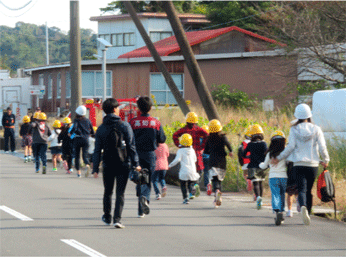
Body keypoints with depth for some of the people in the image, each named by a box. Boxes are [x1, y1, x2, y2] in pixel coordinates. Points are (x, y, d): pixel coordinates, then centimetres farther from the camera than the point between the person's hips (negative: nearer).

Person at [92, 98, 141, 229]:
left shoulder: (101, 129, 2)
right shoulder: (124, 126, -5)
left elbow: (97, 150, 2)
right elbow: (131, 146, -7)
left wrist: (95, 169, 4)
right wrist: (136, 163, -3)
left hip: (108, 165, 2)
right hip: (123, 164, -2)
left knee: (108, 192, 18)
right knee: (120, 193, -2)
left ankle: (107, 218, 30)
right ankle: (117, 219, -13)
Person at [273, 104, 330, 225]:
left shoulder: (294, 129, -2)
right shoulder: (316, 129, 1)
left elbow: (290, 147, -7)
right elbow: (322, 147, -1)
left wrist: (279, 158, 4)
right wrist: (326, 160, 16)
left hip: (298, 164, -1)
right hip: (313, 165, 1)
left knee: (302, 189, -7)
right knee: (309, 190, 14)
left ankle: (303, 206, -35)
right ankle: (308, 214, 18)